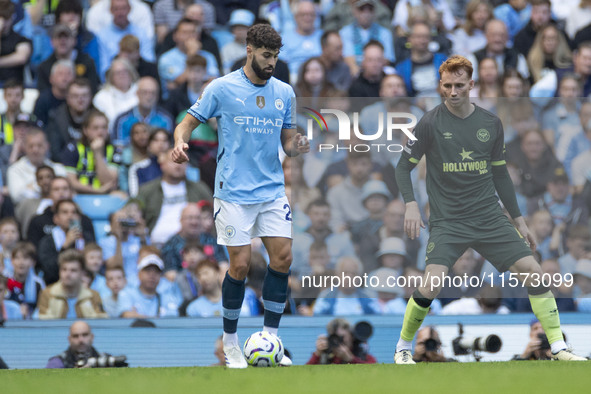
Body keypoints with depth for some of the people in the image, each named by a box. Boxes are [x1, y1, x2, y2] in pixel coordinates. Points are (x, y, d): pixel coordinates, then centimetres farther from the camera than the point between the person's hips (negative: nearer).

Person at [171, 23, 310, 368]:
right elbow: (188, 123, 2)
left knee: (283, 258, -5)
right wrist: (181, 143, -20)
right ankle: (231, 340, 11)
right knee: (241, 264, -6)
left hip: (273, 190, 4)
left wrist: (296, 147, -9)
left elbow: (287, 140, 15)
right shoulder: (222, 88, -3)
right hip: (234, 193, -4)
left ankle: (270, 338, 6)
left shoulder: (284, 92, 8)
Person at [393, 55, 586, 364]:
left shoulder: (491, 123, 7)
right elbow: (404, 166, 0)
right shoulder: (431, 123, -5)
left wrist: (519, 220, 16)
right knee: (430, 287, -20)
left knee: (534, 274, -7)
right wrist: (410, 204, -17)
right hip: (447, 221, -4)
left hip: (490, 218, 4)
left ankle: (558, 347, 4)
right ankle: (403, 348, 4)